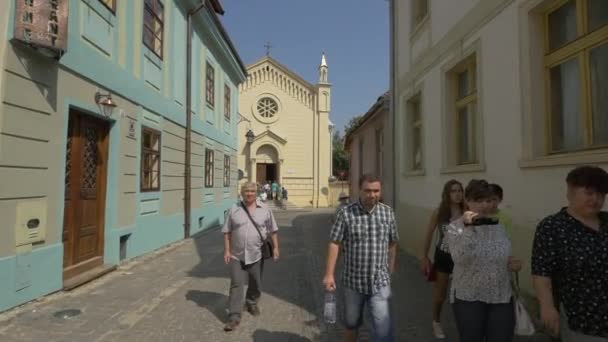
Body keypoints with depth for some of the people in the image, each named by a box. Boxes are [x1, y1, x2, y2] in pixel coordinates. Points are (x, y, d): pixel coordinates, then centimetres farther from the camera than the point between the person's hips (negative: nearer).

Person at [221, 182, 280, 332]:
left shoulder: (265, 210, 0)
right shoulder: (234, 210, -1)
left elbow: (273, 230, 5)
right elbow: (227, 232, 1)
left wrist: (275, 247, 0)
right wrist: (226, 250, -4)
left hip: (256, 255, 1)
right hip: (237, 256, -1)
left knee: (256, 284, 16)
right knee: (236, 285, -3)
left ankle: (251, 303, 42)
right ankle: (234, 316, 4)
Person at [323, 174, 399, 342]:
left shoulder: (388, 212, -2)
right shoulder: (346, 213, -10)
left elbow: (392, 243, 9)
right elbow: (334, 243, -10)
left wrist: (391, 267, 16)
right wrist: (329, 274, -13)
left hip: (380, 282, 1)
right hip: (352, 281, -1)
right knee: (351, 324, 19)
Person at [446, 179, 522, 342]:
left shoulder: (498, 226, 6)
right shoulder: (455, 228, -11)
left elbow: (504, 256, 19)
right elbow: (459, 258, -26)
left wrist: (512, 263, -3)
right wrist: (467, 228, -28)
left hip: (502, 297, 4)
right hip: (468, 298, -4)